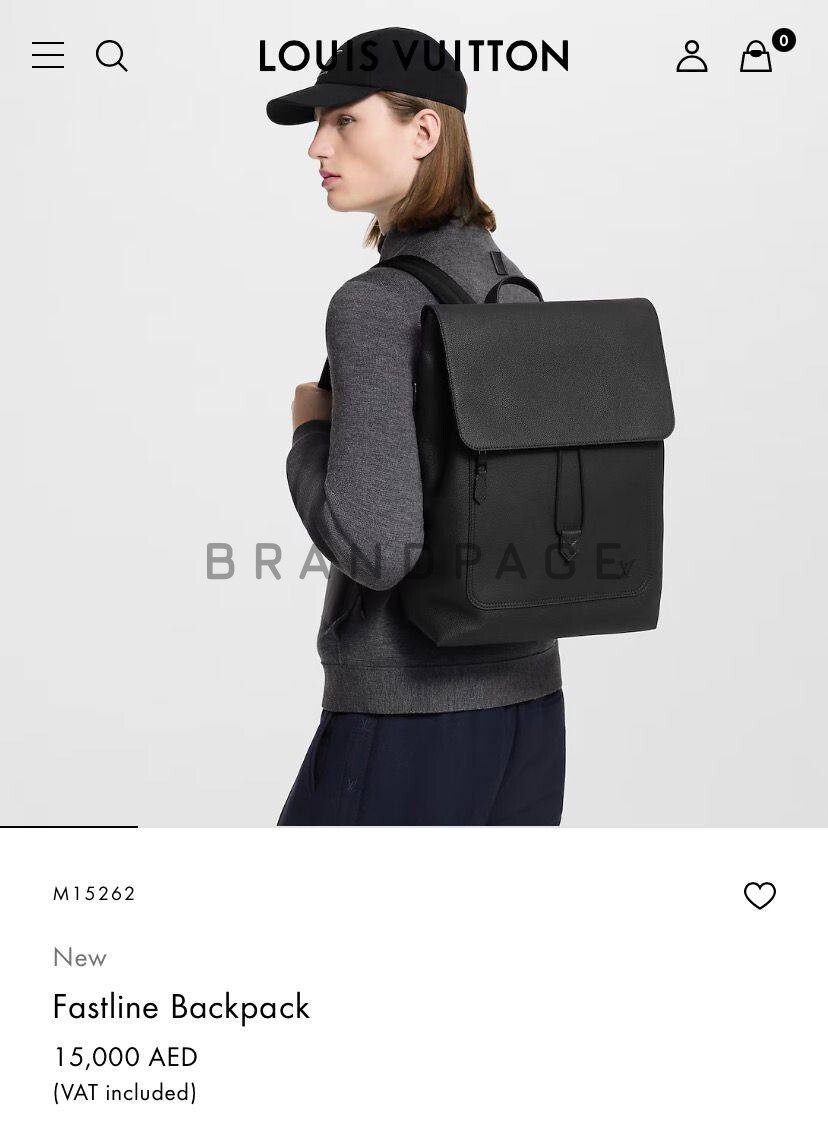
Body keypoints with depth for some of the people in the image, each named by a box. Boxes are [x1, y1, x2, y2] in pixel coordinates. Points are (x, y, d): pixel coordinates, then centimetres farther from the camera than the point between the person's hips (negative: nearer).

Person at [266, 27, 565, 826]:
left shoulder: (375, 304, -18)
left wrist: (311, 433, -7)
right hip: (526, 702, 8)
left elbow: (375, 544, -25)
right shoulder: (516, 294, 9)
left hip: (406, 721, -8)